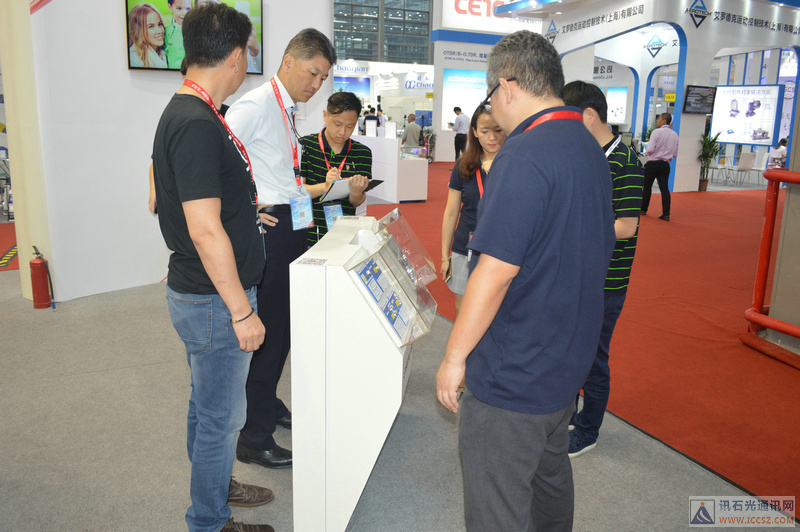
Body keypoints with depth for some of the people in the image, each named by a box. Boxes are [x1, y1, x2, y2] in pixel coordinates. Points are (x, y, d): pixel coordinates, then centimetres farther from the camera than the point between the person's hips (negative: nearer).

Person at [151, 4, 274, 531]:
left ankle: (215, 485, 45)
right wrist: (241, 311, -21)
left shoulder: (186, 113, 8)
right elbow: (205, 232, -27)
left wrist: (245, 213, 31)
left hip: (203, 293, 10)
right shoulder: (197, 125, -24)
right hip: (214, 299, -10)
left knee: (209, 404, 25)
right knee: (221, 417, 7)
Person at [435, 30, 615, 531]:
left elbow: (495, 273, -26)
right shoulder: (590, 147, 7)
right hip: (569, 359, 10)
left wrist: (454, 356, -16)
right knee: (551, 470, 29)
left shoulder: (524, 157, -23)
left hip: (514, 377, -9)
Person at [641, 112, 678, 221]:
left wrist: (648, 154, 3)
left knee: (647, 187, 10)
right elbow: (675, 154, 9)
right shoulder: (675, 135, 6)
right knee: (664, 188, 2)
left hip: (653, 163, -4)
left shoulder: (656, 132, -11)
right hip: (665, 164, 4)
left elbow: (650, 149, -17)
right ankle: (666, 214, -3)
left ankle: (643, 209, 21)